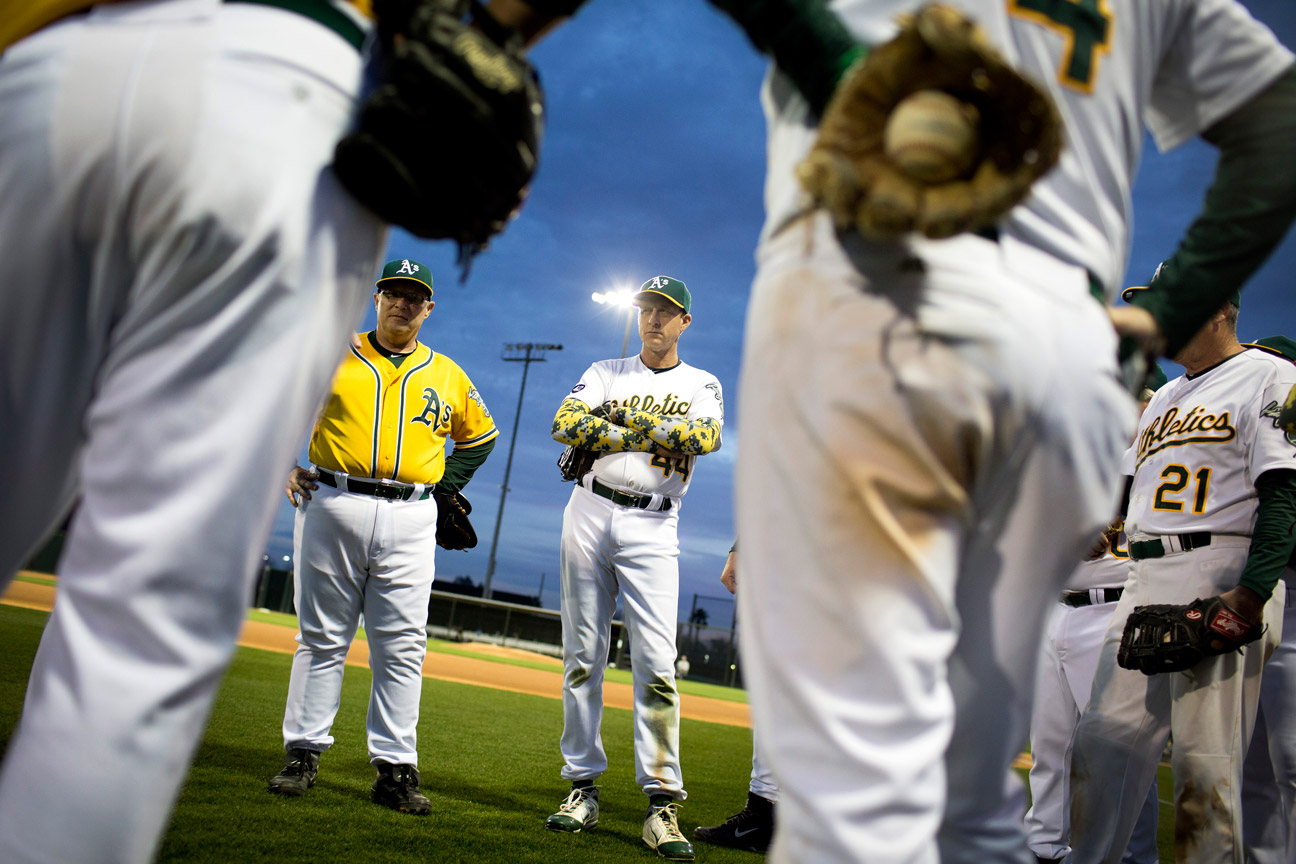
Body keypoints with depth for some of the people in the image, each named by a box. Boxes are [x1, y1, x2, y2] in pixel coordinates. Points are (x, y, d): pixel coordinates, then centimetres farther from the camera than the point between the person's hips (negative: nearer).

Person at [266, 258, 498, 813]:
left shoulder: (447, 375, 13)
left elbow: (480, 435, 24)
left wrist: (445, 487, 13)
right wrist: (286, 466, 5)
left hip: (410, 518, 1)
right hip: (332, 506, -1)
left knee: (402, 647, -1)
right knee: (322, 638, 4)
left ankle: (395, 769, 4)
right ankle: (303, 753, 13)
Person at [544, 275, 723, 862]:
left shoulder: (702, 385, 12)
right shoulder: (605, 372, 14)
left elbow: (706, 437, -11)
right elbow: (565, 424, -5)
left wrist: (624, 418, -9)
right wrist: (657, 434, -9)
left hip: (652, 529, -2)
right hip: (589, 514, 2)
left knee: (656, 664, -10)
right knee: (582, 656, 3)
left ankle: (662, 803, -8)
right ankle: (582, 787, 12)